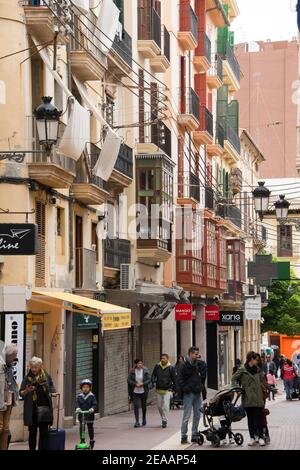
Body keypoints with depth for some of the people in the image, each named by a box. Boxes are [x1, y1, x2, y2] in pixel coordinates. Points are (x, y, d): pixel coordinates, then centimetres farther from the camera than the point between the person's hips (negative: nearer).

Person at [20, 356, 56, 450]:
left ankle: (43, 449, 3)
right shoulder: (27, 378, 4)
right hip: (31, 410, 0)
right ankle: (32, 449, 12)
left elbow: (52, 389, 15)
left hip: (44, 408, 0)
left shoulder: (46, 377, 6)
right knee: (32, 431, 5)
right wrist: (27, 391, -18)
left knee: (44, 431, 0)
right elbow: (21, 393, 2)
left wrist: (52, 393, -7)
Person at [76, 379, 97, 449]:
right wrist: (78, 408, -26)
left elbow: (95, 404, -6)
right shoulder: (79, 396, 4)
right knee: (81, 428, 0)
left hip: (89, 415, -1)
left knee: (90, 428, 6)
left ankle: (91, 441, 20)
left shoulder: (92, 396, -1)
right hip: (81, 415, 1)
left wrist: (92, 409, -26)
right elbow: (77, 403, -5)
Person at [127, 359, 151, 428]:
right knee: (136, 406, -8)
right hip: (135, 391, 0)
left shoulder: (145, 370, -2)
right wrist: (135, 384, -17)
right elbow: (129, 380, -2)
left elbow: (149, 379, -5)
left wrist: (142, 384, -18)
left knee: (144, 405, 12)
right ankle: (137, 422, -7)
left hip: (143, 391, 0)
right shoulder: (132, 371, -1)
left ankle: (144, 418, 36)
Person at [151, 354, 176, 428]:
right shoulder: (157, 366, 3)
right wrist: (153, 380, -12)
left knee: (165, 406, -13)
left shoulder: (171, 368, -5)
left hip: (167, 390, -4)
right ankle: (163, 419, 27)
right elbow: (153, 375, 9)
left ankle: (165, 420, -6)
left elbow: (174, 379, 1)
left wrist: (174, 388, 2)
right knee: (159, 406, 10)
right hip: (159, 390, 4)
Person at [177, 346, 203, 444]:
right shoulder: (185, 366, -9)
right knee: (187, 416, -6)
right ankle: (184, 437, -3)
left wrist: (200, 387, 13)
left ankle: (195, 436, 18)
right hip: (189, 394, -7)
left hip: (197, 393, 7)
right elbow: (180, 380, -11)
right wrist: (185, 389, -18)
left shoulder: (197, 365, 14)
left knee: (197, 415, 10)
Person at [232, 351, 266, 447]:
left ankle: (261, 437, 3)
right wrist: (237, 388, -9)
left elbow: (262, 381, 21)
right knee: (250, 419, 6)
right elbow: (234, 379, 3)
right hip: (247, 398, -2)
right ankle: (252, 438, 14)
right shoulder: (242, 370, 0)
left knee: (258, 418, -3)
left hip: (258, 398, 2)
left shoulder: (258, 370, 12)